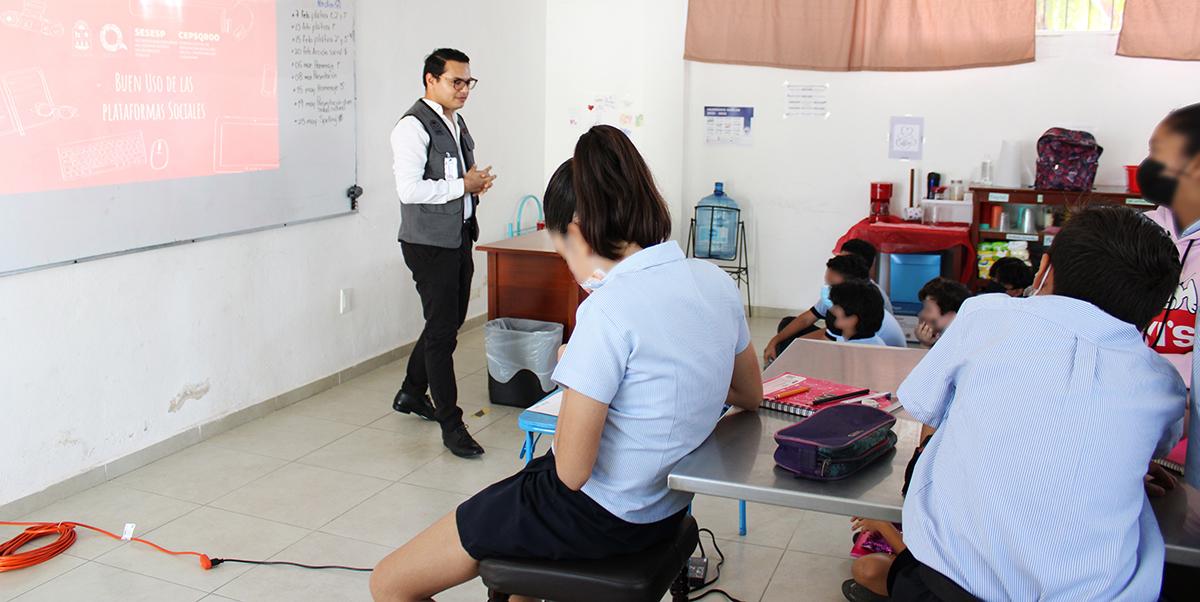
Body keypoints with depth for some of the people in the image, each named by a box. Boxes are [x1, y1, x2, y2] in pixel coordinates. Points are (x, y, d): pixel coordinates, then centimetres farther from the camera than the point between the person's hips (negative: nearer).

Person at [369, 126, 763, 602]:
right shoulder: (716, 281, -3)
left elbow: (572, 470, -23)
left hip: (598, 517, -8)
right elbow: (751, 397, 13)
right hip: (666, 509, 9)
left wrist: (571, 375, -6)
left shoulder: (609, 309, -26)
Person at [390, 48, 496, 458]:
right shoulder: (413, 126, -14)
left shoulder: (457, 123, 14)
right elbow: (409, 189, -23)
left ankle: (411, 393, 37)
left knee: (450, 321, 17)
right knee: (442, 329, -5)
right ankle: (451, 424, 2)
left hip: (460, 237, 9)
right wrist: (462, 185, -16)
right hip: (430, 243, -9)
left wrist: (477, 183, 6)